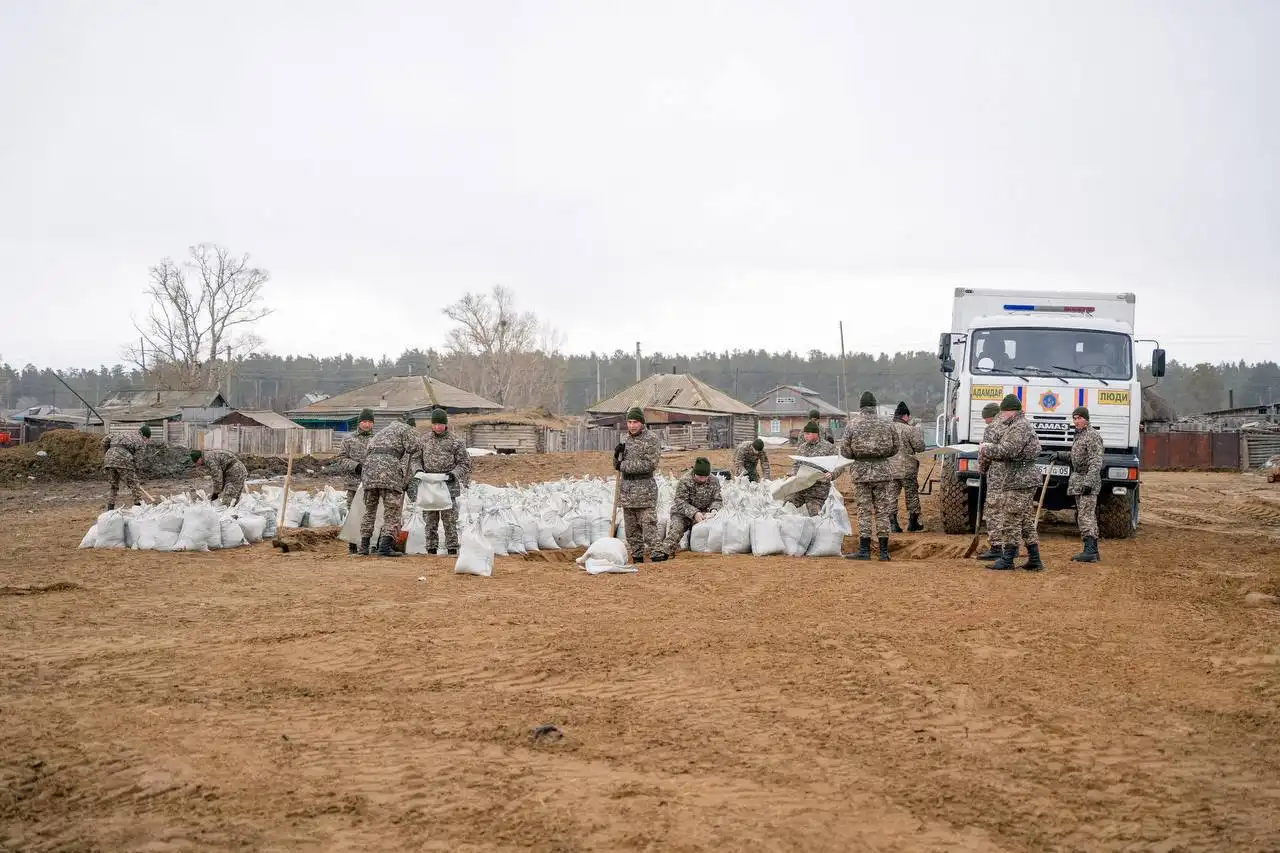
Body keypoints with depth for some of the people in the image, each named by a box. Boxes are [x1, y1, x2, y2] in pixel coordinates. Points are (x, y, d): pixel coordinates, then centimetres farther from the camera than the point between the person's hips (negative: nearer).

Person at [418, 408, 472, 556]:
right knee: (430, 521, 6)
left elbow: (465, 463, 1)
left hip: (448, 487, -3)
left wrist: (455, 473, -16)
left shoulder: (455, 442, -2)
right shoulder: (425, 440, 9)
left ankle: (452, 549, 4)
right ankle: (431, 549, 12)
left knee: (450, 520, -1)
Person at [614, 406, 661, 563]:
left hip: (644, 490, -7)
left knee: (649, 527, -9)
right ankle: (637, 558, 18)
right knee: (631, 529, 11)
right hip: (626, 490, 7)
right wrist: (617, 454, -3)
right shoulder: (627, 439, 14)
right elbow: (618, 466, 20)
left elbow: (651, 464, -16)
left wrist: (625, 466, -12)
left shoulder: (652, 438, -7)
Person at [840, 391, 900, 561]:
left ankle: (864, 550, 3)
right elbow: (894, 449, 7)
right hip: (883, 471, 1)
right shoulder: (886, 424, 0)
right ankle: (884, 552, 8)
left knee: (864, 511, 5)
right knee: (882, 511, 7)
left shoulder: (853, 425, -5)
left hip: (861, 472, -1)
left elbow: (845, 451, -4)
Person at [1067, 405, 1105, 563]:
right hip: (1077, 482, 10)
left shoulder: (1093, 436, -13)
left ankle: (1090, 551, -20)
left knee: (1086, 516, -16)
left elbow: (1096, 462, -20)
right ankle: (1093, 551, 16)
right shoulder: (1078, 435, 17)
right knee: (1082, 516, 12)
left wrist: (1089, 482, -27)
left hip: (1088, 481, -10)